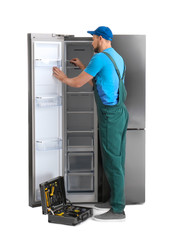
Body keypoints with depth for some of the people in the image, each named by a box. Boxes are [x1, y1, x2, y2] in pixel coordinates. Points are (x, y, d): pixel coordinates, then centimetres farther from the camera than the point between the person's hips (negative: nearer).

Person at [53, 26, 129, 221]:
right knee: (117, 160, 13)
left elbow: (78, 83, -6)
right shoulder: (118, 58, 17)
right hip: (120, 112, 10)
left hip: (110, 115, -10)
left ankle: (117, 209, -3)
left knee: (111, 162, -7)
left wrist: (63, 78, 13)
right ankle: (117, 200, 20)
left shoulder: (100, 58, -13)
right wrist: (82, 67, 30)